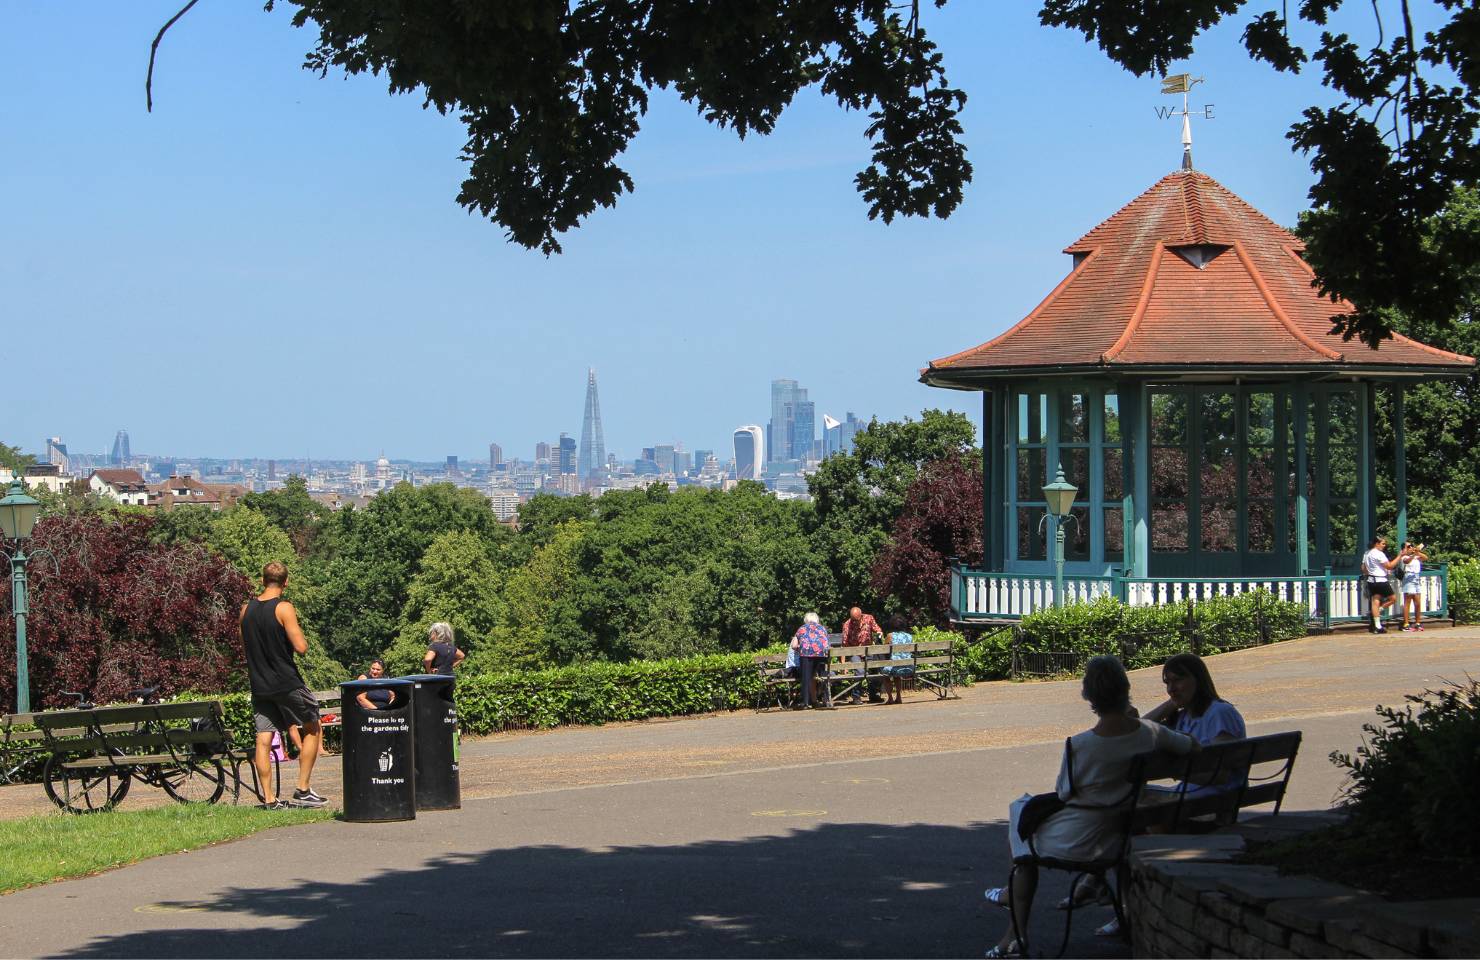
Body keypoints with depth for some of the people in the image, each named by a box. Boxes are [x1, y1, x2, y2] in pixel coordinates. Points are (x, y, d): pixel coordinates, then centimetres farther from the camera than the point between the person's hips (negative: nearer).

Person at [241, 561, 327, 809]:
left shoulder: (246, 609, 6)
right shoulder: (284, 608, -13)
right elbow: (301, 647, -17)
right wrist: (298, 631, 3)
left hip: (259, 684, 5)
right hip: (287, 683, -5)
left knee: (263, 740, 5)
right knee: (313, 729, 11)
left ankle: (269, 799, 2)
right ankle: (303, 790, 5)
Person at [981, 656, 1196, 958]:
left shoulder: (1079, 745, -27)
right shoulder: (1150, 733, -13)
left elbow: (1064, 793, -13)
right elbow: (1191, 746, 7)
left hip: (1073, 844, -6)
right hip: (1116, 841, 6)